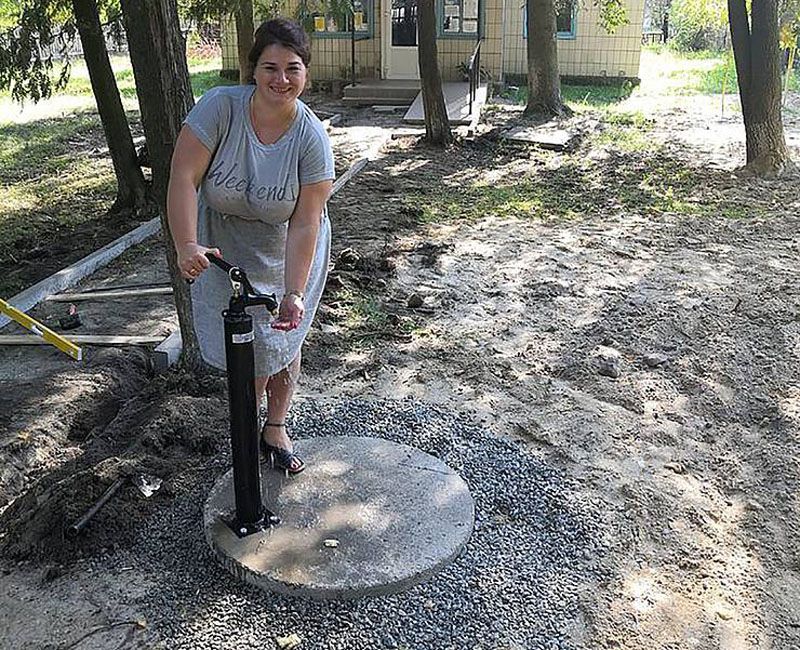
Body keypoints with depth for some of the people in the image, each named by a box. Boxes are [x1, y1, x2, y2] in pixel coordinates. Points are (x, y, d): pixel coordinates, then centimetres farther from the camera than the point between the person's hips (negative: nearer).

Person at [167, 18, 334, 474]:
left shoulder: (312, 138, -22)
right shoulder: (220, 107, -22)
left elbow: (304, 225, -25)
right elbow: (183, 178, -24)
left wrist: (294, 294, -32)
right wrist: (187, 246, -37)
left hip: (287, 253, 1)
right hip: (224, 251, 0)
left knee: (283, 340, 12)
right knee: (247, 348, 3)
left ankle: (276, 428, 35)